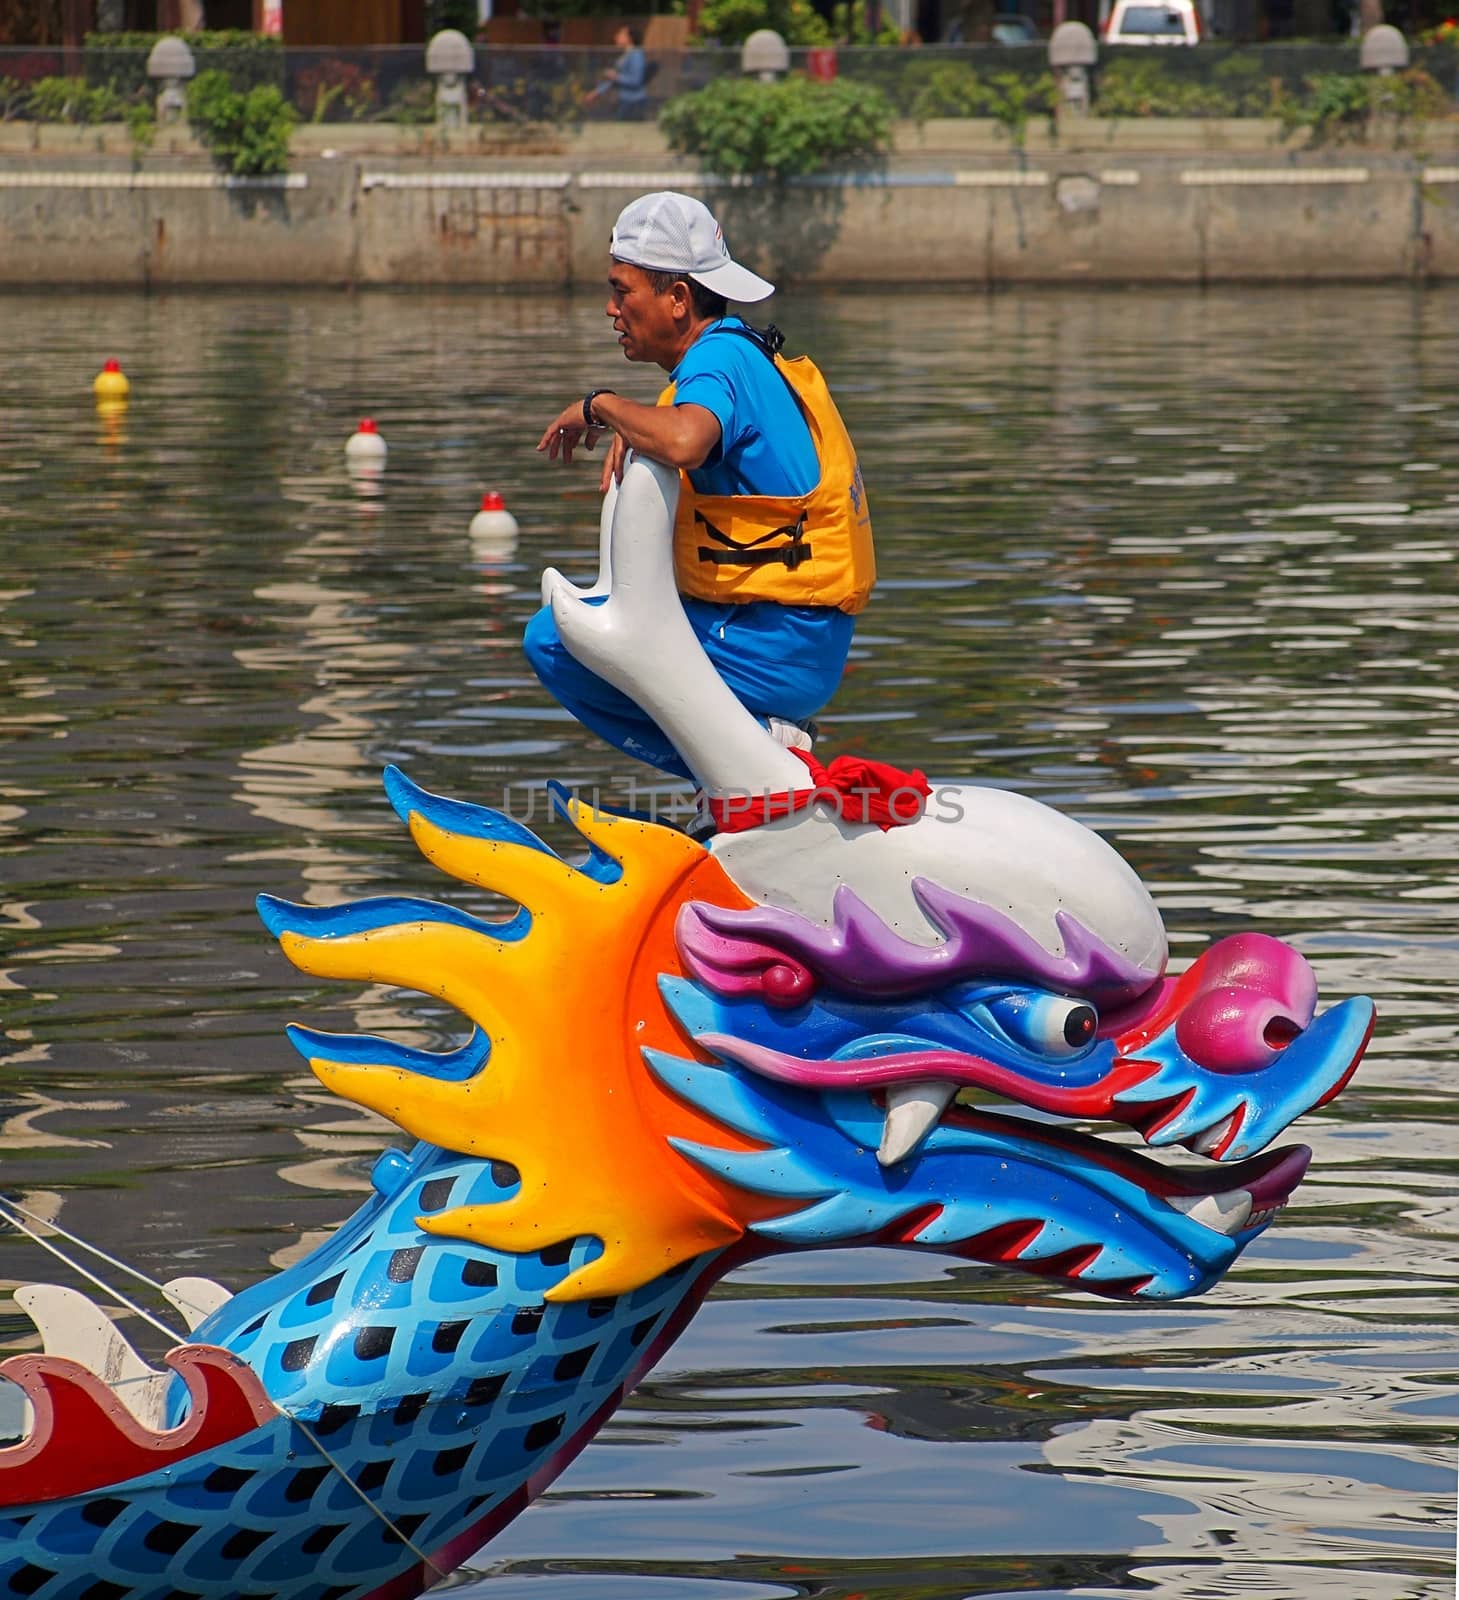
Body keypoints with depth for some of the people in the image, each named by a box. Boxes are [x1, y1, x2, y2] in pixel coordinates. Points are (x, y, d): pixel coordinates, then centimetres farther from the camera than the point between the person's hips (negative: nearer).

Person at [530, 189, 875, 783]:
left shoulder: (718, 358, -16)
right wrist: (628, 431, 6)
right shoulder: (743, 351, 14)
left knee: (554, 638, -14)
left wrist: (603, 405, -20)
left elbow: (684, 442, -37)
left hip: (774, 653, -10)